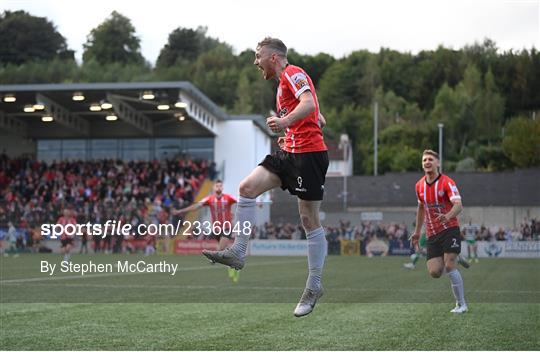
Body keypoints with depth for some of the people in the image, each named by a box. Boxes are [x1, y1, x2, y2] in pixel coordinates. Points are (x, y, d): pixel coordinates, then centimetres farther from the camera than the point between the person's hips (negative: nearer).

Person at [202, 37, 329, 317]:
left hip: (309, 153, -10)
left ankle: (314, 287, 3)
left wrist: (286, 121, -44)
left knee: (309, 220, -4)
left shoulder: (293, 74, -7)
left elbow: (309, 104, -27)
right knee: (247, 187, -4)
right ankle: (237, 253, -3)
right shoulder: (283, 82, 22)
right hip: (290, 152, 10)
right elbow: (319, 120, 28)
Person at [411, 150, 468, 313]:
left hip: (449, 229, -5)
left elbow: (458, 205, -23)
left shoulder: (447, 183, -11)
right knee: (434, 272, -9)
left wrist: (448, 215, -44)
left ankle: (461, 304, 1)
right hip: (432, 234, 5)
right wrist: (417, 231, 25)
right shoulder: (419, 186, 7)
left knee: (449, 266, -14)